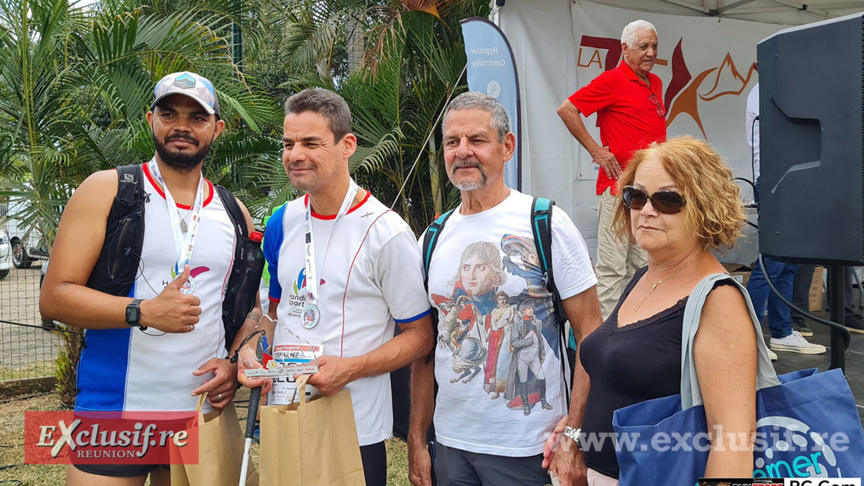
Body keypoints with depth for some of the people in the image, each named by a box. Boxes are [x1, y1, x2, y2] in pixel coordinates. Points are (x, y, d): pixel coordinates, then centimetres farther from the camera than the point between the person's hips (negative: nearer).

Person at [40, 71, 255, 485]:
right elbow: (54, 296, -7)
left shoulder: (233, 214, 10)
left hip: (203, 412, 4)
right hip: (113, 412, -3)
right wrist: (144, 312, -20)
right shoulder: (107, 191, -2)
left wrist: (234, 363, -2)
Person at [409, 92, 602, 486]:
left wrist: (574, 435, -18)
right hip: (450, 444, 5)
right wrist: (416, 441, 6)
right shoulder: (434, 239, 5)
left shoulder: (547, 225, -9)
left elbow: (591, 336, -10)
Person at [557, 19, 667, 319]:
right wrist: (596, 150, -11)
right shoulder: (612, 80, -9)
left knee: (642, 266, 14)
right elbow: (566, 109, -12)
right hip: (619, 188, -8)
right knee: (612, 267, -5)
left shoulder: (655, 83, 16)